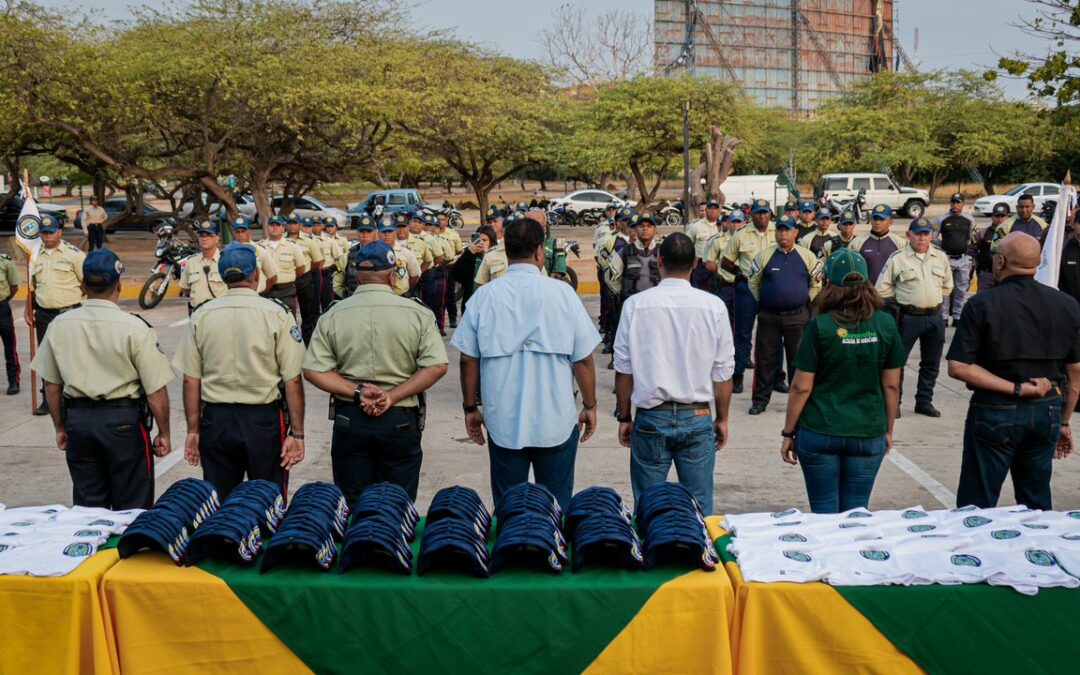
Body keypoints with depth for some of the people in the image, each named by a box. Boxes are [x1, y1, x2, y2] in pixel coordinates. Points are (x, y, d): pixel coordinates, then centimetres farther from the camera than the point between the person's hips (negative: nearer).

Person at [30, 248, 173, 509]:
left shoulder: (60, 325, -2)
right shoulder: (135, 328, -15)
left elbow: (51, 384, 7)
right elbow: (156, 391, -13)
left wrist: (60, 427, 19)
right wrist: (164, 434, -1)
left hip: (78, 419, 4)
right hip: (124, 419, -4)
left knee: (87, 504, 14)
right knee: (131, 506, 8)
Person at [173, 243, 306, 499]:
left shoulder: (201, 316, 0)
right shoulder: (277, 314, -8)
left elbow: (190, 381, 2)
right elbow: (293, 381, -11)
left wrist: (193, 430, 10)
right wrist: (297, 434, -5)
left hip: (215, 420, 3)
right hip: (264, 420, -3)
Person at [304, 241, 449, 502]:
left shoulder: (333, 316, -1)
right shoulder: (418, 313, -5)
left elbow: (313, 370, -6)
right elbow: (437, 366, -12)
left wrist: (356, 391, -10)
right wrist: (393, 396, -14)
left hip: (349, 419, 1)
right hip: (401, 419, -1)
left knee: (351, 504, 14)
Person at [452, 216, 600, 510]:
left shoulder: (484, 295, -2)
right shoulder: (562, 293, -6)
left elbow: (468, 359, 0)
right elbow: (583, 359, -4)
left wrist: (470, 408, 12)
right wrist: (590, 406, 9)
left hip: (503, 422, 1)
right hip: (557, 421, -1)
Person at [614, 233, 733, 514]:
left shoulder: (635, 304, -5)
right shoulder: (714, 306, -4)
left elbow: (623, 369, 0)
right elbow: (723, 371, 2)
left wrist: (624, 418, 11)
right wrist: (722, 418, 14)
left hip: (651, 418, 0)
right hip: (697, 418, 0)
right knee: (700, 508, 9)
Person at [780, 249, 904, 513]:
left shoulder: (819, 327, -10)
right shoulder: (886, 325, -2)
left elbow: (801, 388, -8)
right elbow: (891, 385, 3)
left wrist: (788, 433, 1)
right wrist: (889, 429, 16)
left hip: (819, 434, -2)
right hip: (868, 434, 2)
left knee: (824, 511, 8)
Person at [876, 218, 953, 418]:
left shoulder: (941, 257, 8)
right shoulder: (897, 259, -6)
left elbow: (947, 285, 20)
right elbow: (883, 288, -2)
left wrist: (936, 301, 12)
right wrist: (900, 302, 1)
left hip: (935, 317, 4)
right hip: (908, 317, -4)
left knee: (931, 363, 12)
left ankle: (924, 402, 24)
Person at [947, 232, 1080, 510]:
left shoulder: (981, 305, -11)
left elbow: (959, 367, -18)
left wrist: (1016, 388, -14)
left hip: (996, 412, -4)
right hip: (1048, 412, 4)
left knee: (978, 506, 5)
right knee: (1038, 504, 17)